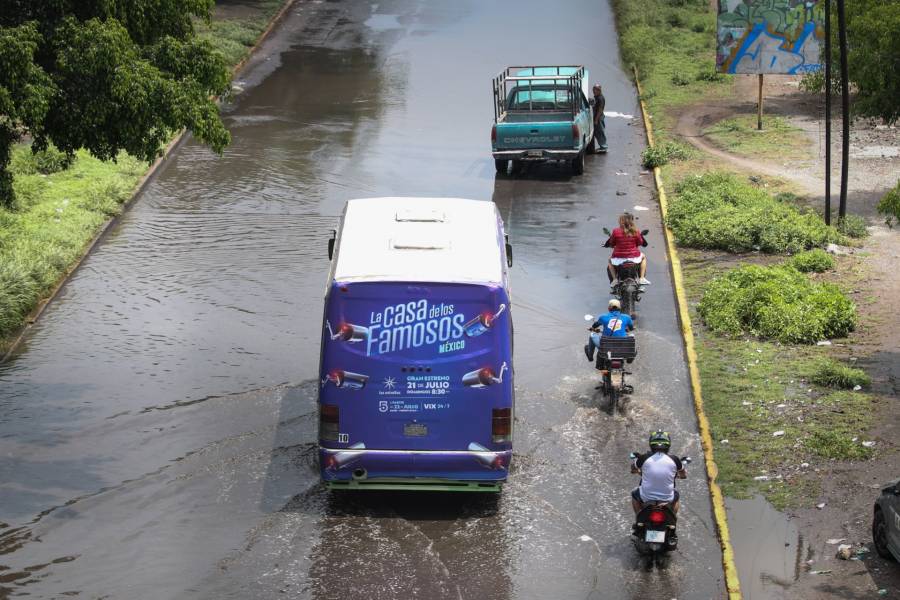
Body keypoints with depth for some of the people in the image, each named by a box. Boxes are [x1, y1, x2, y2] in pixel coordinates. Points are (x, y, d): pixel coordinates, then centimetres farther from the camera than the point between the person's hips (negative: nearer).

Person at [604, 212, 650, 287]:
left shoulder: (615, 231, -10)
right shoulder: (636, 231, -7)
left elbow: (611, 244, 0)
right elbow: (641, 243, 6)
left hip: (618, 259, 0)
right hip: (634, 257, 0)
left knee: (610, 260, 34)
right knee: (643, 257, 33)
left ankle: (614, 279, 19)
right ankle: (642, 278, 21)